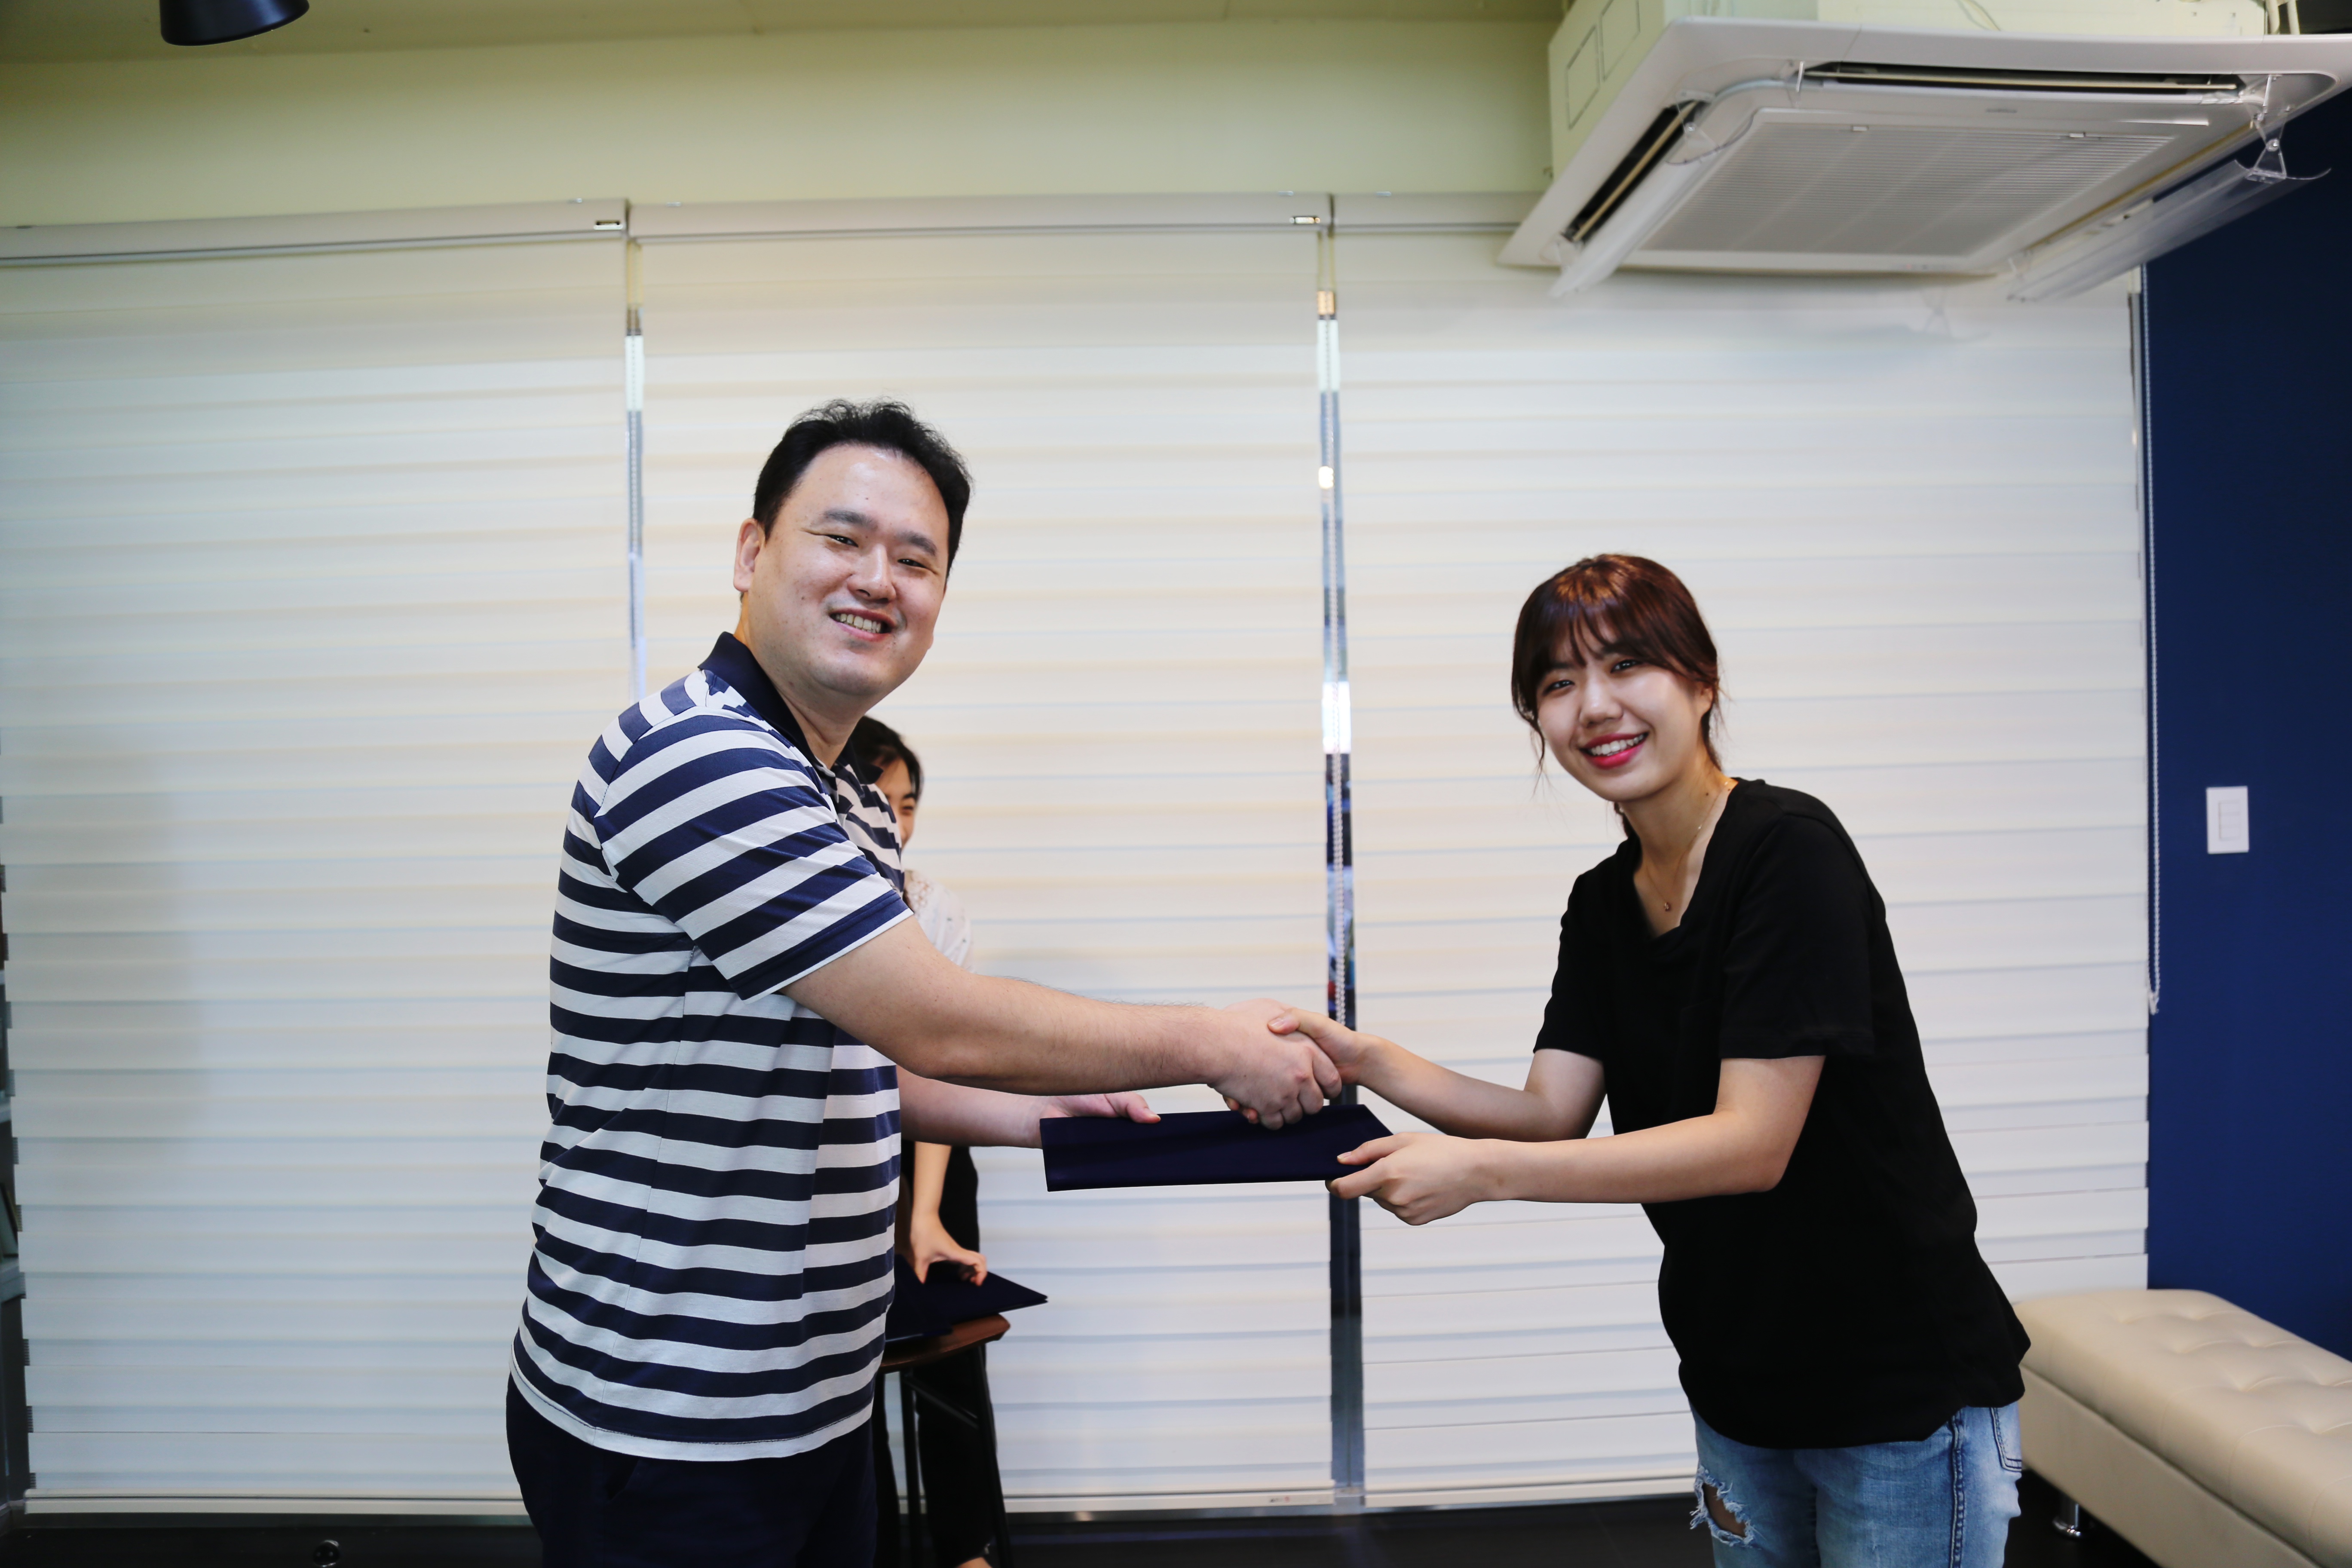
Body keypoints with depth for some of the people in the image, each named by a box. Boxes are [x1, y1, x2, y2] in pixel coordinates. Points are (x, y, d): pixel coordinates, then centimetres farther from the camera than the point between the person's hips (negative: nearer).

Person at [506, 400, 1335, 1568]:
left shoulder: (854, 807, 10)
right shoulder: (695, 754, -21)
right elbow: (940, 1025, -24)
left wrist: (1032, 1116, 7)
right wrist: (1213, 1046, -14)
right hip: (666, 1435, -8)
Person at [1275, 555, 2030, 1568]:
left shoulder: (1790, 850, -21)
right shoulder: (1603, 904, 3)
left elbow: (1753, 1141, -26)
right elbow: (1553, 1113, -4)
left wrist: (1479, 1171, -31)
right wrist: (1369, 1063, -19)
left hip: (1903, 1396, -7)